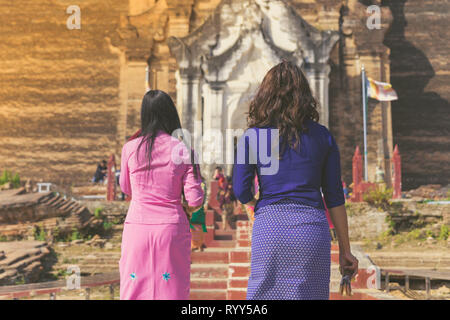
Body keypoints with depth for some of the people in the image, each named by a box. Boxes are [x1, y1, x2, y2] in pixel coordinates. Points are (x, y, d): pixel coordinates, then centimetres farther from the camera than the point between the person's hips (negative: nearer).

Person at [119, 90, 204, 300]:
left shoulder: (130, 148, 1)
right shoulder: (184, 151, -3)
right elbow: (195, 200, -5)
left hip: (137, 228, 1)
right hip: (172, 229, -1)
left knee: (133, 291, 9)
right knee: (171, 291, 6)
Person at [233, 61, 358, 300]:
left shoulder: (252, 136, 3)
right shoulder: (322, 136, 7)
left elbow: (240, 191, 0)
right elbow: (334, 197, 6)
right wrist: (345, 250, 12)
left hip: (270, 226, -1)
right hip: (312, 225, 1)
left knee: (264, 295, 6)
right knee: (310, 294, 8)